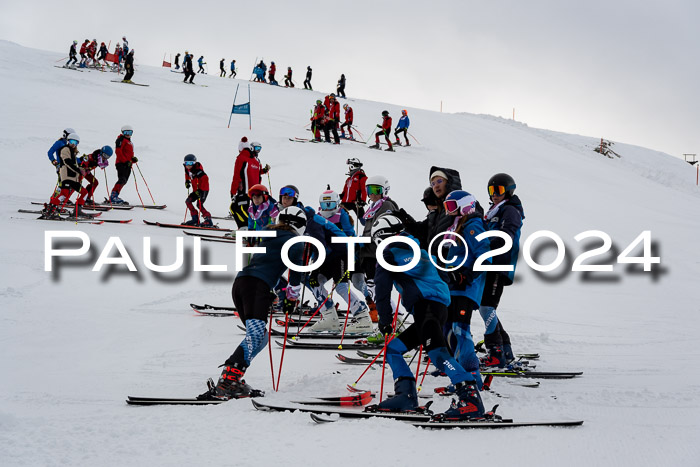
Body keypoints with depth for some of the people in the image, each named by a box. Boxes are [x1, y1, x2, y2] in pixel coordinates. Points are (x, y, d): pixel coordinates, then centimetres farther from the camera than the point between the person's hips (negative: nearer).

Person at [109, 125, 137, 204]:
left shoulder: (130, 142, 27)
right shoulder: (121, 139, -1)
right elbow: (118, 152, -13)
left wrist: (133, 159, 6)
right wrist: (126, 161, -19)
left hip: (127, 165, 9)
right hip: (121, 163, -9)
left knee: (123, 181, 5)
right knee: (122, 180, -20)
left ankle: (113, 198, 5)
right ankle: (113, 196, -24)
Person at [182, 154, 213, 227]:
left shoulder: (197, 170, -23)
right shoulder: (188, 169, 4)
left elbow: (205, 178, -28)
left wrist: (201, 190, -29)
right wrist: (187, 181, 12)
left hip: (203, 189, -10)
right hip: (196, 190, 10)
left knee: (199, 204, -19)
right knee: (188, 201, 4)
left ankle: (208, 220, -17)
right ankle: (195, 219, 6)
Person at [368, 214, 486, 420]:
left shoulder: (388, 254, 8)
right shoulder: (419, 252, 30)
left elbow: (383, 289, 1)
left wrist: (385, 321, 5)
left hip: (426, 303, -9)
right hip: (441, 307, 9)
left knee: (436, 351, -24)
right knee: (392, 349, 15)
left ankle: (470, 397, -38)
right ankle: (406, 395, 0)